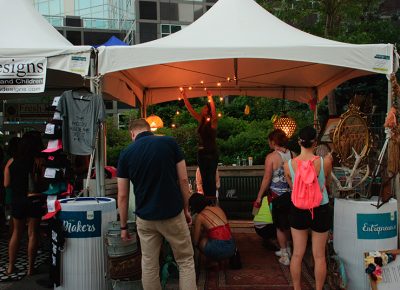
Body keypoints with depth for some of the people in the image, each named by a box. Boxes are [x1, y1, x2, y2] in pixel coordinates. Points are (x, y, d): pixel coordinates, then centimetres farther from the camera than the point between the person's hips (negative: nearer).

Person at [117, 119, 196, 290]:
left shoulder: (126, 154, 1)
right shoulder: (169, 142, -4)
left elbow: (122, 196, 3)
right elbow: (183, 180, -5)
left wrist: (123, 226, 13)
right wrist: (186, 209, 8)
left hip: (145, 218, 2)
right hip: (173, 214, -2)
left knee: (149, 266, 14)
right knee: (186, 261, 12)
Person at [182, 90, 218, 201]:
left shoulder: (213, 121, -6)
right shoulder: (201, 120, 10)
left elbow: (214, 112, -26)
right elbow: (190, 109, 10)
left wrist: (210, 99, -36)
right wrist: (184, 98, 4)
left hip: (211, 152, -7)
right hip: (201, 152, 7)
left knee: (211, 177, -5)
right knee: (204, 177, 9)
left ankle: (212, 199, 0)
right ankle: (206, 198, 16)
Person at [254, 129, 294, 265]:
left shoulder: (271, 157, -15)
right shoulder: (292, 154, -1)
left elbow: (266, 179, -13)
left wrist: (259, 196, -3)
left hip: (278, 195, -5)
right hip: (291, 193, 5)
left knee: (280, 225, 9)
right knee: (287, 223, 21)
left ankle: (285, 256, 17)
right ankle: (287, 249, 35)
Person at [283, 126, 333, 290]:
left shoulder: (288, 165, -12)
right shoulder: (325, 162, -17)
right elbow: (327, 182, 2)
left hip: (298, 210, 1)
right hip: (320, 210, -1)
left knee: (297, 254, 15)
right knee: (319, 256, 13)